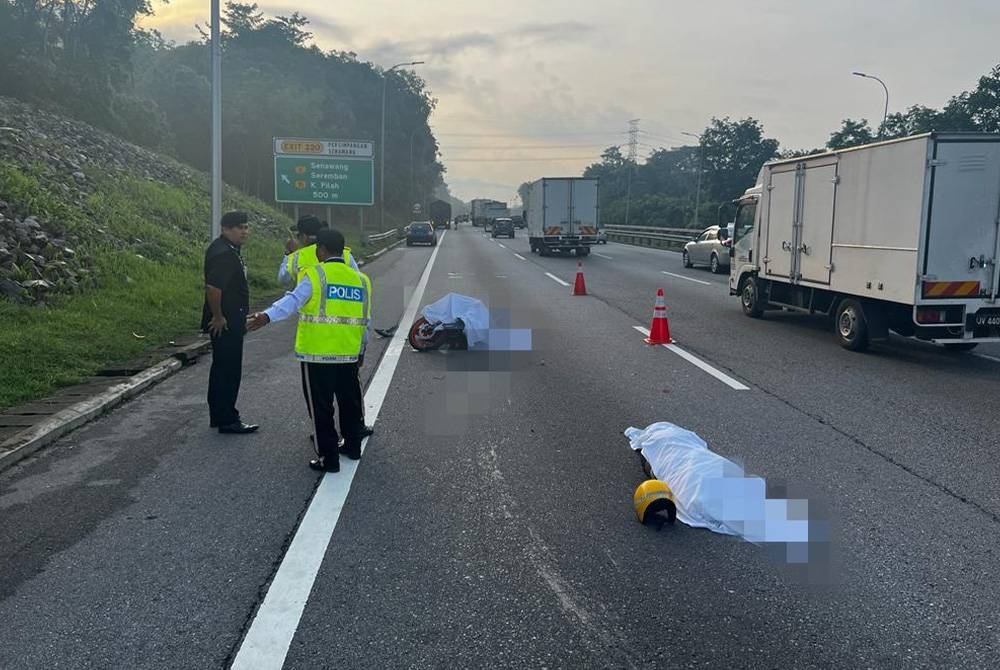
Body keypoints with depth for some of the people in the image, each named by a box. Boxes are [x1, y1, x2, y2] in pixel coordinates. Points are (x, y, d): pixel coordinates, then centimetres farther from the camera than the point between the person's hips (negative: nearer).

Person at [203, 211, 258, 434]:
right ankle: (227, 420, 5)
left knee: (222, 369, 17)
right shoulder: (224, 254, -20)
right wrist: (218, 317, -22)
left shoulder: (227, 249, 13)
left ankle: (219, 416, 27)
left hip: (230, 322, 11)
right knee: (228, 371, -3)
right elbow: (213, 287, -30)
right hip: (226, 323, -11)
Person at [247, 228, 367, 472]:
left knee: (321, 406, 4)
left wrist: (267, 316, -35)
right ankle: (353, 446, 34)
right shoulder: (358, 278, 10)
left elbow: (293, 301, -23)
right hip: (348, 354, 5)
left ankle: (328, 458, 8)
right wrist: (360, 345, 29)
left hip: (317, 354, -5)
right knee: (349, 400, 21)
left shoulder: (314, 275, -7)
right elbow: (365, 320, 16)